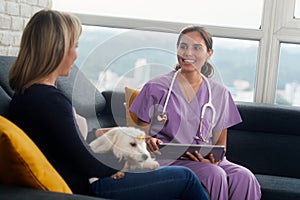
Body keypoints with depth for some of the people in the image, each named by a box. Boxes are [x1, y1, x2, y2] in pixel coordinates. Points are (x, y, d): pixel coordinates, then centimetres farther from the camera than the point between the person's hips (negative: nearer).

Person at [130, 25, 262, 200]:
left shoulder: (219, 94, 12)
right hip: (169, 160, -3)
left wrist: (214, 157, -10)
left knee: (244, 177, -27)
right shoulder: (156, 88, 4)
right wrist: (150, 141, -19)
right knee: (215, 175, -32)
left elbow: (220, 142, 13)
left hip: (206, 160, 3)